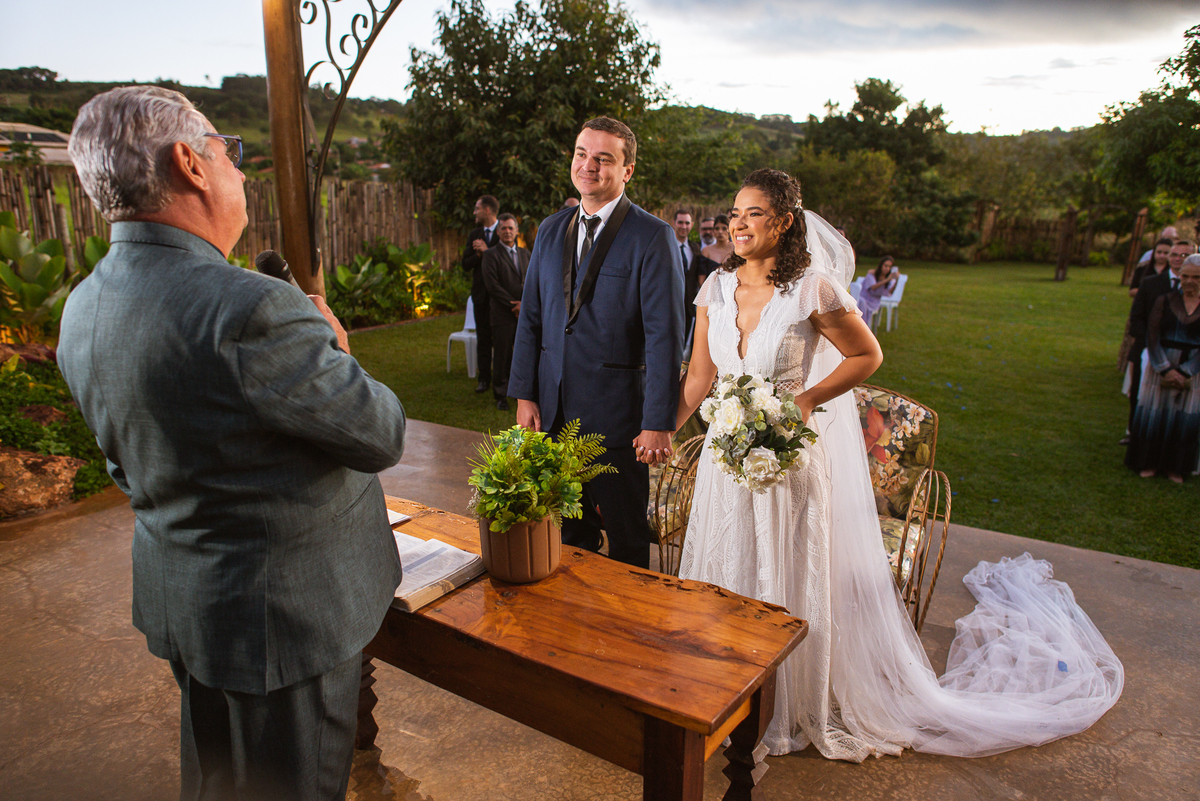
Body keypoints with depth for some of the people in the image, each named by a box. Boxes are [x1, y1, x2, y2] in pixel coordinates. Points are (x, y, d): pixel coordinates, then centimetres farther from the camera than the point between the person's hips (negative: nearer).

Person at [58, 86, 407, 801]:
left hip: (177, 598, 8)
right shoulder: (250, 310, -31)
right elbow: (382, 437, -20)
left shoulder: (84, 308, -1)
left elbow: (130, 465, 10)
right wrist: (336, 351, -4)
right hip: (284, 612, -8)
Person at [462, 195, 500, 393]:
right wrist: (479, 254, -10)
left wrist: (487, 251, -12)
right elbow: (466, 264, 8)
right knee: (483, 338, 6)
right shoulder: (474, 235, 13)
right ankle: (484, 379, 12)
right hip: (481, 293, 4)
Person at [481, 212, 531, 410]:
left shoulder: (525, 253, 17)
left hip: (525, 313, 4)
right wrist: (514, 305, -11)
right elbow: (492, 285, -8)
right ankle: (501, 395, 12)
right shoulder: (491, 255, 1)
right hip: (503, 315, -4)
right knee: (502, 357, 0)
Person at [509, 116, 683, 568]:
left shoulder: (652, 237, -9)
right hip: (553, 409, 5)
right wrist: (524, 395, 5)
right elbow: (531, 317, 11)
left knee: (627, 537, 11)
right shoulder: (551, 230, 9)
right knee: (572, 528, 19)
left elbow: (665, 335, -13)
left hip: (616, 412, -5)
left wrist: (659, 421, -16)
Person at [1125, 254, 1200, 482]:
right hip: (1160, 365, 0)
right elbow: (1152, 337, -4)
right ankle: (1149, 462, 17)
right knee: (1152, 415, 3)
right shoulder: (1165, 301, -1)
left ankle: (1175, 467, 20)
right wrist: (1165, 369, -12)